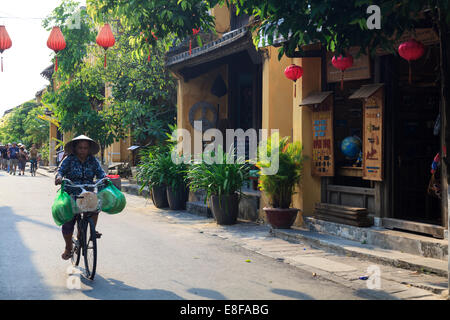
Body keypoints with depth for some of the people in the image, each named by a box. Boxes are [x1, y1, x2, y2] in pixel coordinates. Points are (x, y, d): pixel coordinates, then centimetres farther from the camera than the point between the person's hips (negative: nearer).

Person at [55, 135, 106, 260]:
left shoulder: (93, 161, 5)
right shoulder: (69, 160, -1)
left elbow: (100, 172, -3)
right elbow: (61, 170, -12)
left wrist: (105, 178, -26)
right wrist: (59, 177, -36)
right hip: (71, 195, -1)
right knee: (68, 222, -5)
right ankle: (68, 248, 17)